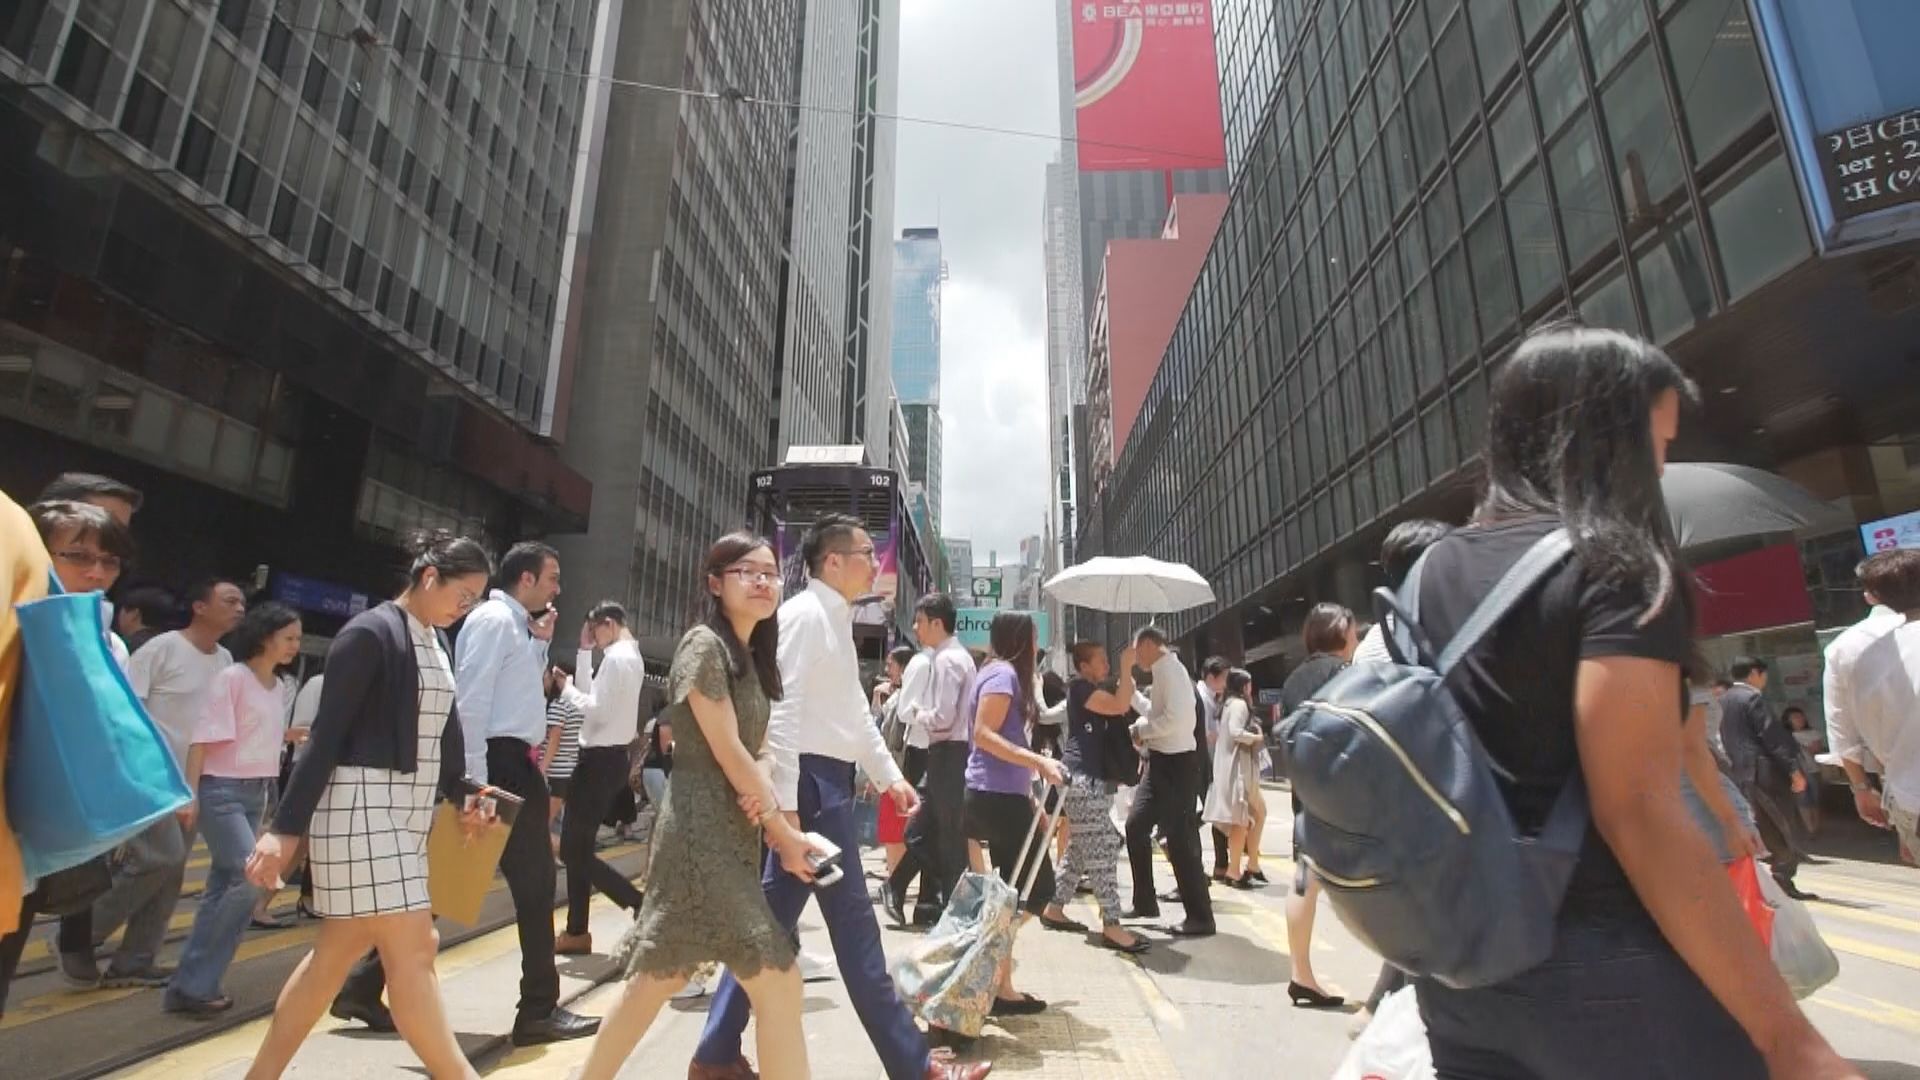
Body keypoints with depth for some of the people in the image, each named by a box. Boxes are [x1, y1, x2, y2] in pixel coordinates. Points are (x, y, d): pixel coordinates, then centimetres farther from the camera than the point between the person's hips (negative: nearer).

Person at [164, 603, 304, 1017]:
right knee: (251, 878, -13)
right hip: (222, 790, -8)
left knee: (224, 887, 10)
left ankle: (190, 985, 19)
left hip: (257, 793, 8)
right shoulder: (232, 678, -11)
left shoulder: (279, 688, 11)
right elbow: (204, 738, -14)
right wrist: (190, 792, -18)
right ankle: (196, 984, -1)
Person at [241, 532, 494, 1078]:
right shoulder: (370, 633, -14)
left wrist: (463, 795, 15)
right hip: (361, 809, -9)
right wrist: (286, 828, -16)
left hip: (409, 810, 9)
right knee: (413, 952, -5)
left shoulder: (438, 643, 11)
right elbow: (327, 735, -16)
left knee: (340, 950, 16)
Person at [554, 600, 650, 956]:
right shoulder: (630, 656, 15)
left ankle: (642, 905, -4)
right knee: (576, 848, 15)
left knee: (575, 852, -4)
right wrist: (585, 651, 11)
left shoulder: (616, 657, -16)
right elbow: (592, 694, 14)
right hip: (607, 757, 10)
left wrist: (565, 687, -9)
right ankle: (577, 932, 22)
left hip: (601, 760, -10)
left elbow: (598, 709, -21)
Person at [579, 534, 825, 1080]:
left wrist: (767, 803, -11)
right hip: (702, 829, -9)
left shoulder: (752, 656, 14)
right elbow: (725, 750, -15)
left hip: (733, 830, 9)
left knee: (662, 975, 18)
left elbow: (755, 751, 10)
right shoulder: (704, 644, -12)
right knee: (777, 978, -9)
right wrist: (783, 830, -11)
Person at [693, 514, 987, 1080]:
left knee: (773, 920, 15)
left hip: (830, 779, 10)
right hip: (812, 780, -10)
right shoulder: (805, 615, -14)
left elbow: (855, 712, 20)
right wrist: (784, 804, -23)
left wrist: (890, 775, 16)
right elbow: (781, 713, -21)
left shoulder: (836, 620, 16)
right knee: (853, 924, 1)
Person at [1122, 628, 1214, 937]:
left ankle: (1200, 918, 10)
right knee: (1136, 826, 15)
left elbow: (1175, 718, -27)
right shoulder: (1164, 670, 12)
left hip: (1176, 762, -10)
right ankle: (1145, 902, 27)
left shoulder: (1169, 668, -16)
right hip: (1162, 761, 10)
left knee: (1180, 840, -2)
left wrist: (1140, 730, -14)